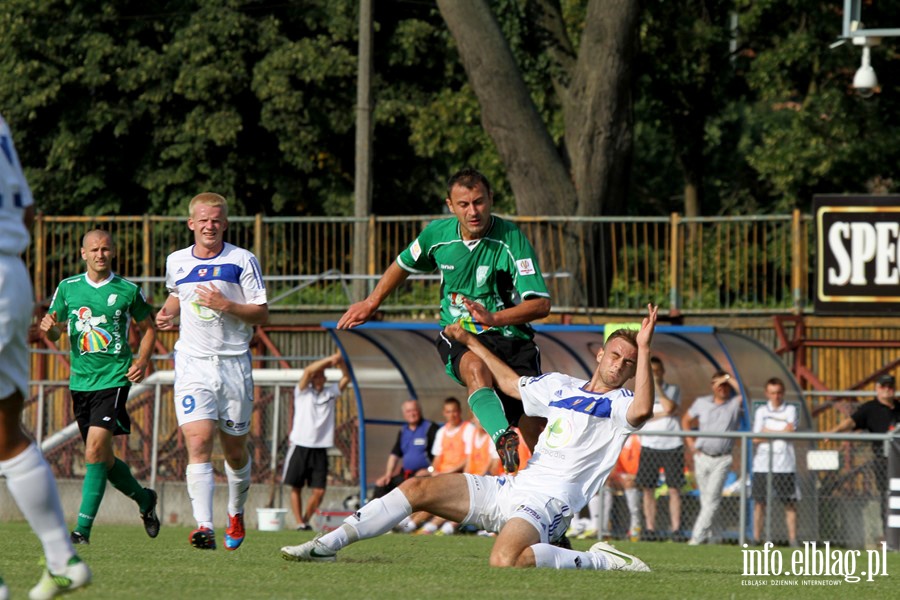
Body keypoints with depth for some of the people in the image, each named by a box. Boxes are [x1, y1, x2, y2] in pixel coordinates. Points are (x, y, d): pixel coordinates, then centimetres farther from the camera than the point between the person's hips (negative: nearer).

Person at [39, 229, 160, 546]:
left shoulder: (128, 291, 0)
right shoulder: (68, 288, 7)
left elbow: (149, 326, 14)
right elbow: (54, 333, 15)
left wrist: (142, 360, -1)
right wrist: (50, 327, -9)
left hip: (114, 378, -4)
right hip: (80, 380, 4)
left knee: (95, 450, -18)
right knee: (103, 458, 10)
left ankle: (83, 528, -18)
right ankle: (144, 498, 37)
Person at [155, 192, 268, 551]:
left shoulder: (243, 261, -2)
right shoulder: (176, 262, 8)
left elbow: (262, 314, -4)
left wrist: (226, 306, -19)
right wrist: (169, 313, 9)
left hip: (234, 363, -1)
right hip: (192, 363, 1)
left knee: (234, 450, 9)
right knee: (198, 443, -17)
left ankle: (236, 513, 37)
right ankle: (204, 527, -25)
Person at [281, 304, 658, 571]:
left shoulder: (619, 404, 0)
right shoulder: (560, 386, 19)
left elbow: (642, 410, -25)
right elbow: (510, 382, 34)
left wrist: (644, 350, -26)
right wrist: (469, 340, 37)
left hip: (548, 503, -7)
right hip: (511, 487, 8)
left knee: (505, 561, -37)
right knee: (417, 489, -2)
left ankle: (599, 561, -18)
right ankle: (325, 546, 0)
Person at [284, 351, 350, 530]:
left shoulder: (330, 393, 13)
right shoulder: (303, 392, 4)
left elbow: (346, 378, 4)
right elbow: (308, 370, -12)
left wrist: (340, 362, -14)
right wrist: (330, 359, -16)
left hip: (320, 449, 2)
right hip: (300, 447, -2)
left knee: (319, 490, -4)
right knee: (296, 487, 0)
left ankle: (306, 520, 14)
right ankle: (300, 523, 7)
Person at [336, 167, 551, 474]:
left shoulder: (511, 239, -11)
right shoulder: (437, 234, 1)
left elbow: (541, 304, -16)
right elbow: (405, 264, 25)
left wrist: (494, 318, -30)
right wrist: (371, 302, 34)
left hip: (510, 336, -1)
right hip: (458, 336, 1)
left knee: (536, 429, -16)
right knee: (477, 368, -38)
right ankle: (504, 442, -62)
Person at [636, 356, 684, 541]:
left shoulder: (673, 390, 8)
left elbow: (669, 407, -11)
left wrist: (658, 387, -6)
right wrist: (662, 414, -8)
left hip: (672, 446, -1)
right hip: (649, 446, 1)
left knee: (674, 489, -4)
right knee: (648, 489, -2)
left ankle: (675, 529, -4)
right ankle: (650, 529, 2)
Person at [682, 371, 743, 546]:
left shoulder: (735, 403, -2)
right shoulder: (702, 402, 9)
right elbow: (686, 420, 21)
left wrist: (728, 378, -16)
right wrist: (689, 441, 9)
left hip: (722, 459, -4)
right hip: (702, 457, 4)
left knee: (712, 498, -11)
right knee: (705, 498, 10)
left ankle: (698, 535, -11)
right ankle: (707, 533, 21)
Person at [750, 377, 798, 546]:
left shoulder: (790, 410, 8)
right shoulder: (761, 411, 12)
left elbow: (789, 431, -8)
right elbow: (756, 438, 2)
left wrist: (768, 431, -1)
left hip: (785, 465, -1)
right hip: (762, 464, 1)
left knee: (790, 503, -2)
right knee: (759, 502, 0)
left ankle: (792, 539, 0)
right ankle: (756, 538, 3)